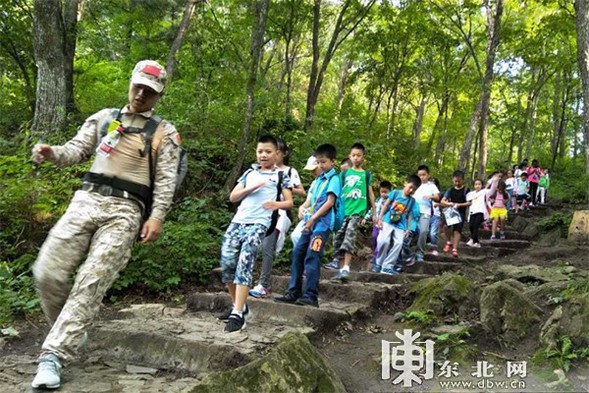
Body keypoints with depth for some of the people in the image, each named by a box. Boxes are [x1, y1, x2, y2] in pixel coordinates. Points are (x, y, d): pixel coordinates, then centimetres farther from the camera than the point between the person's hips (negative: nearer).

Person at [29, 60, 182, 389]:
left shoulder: (164, 132, 9)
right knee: (48, 272, -5)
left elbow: (166, 180, 2)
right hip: (87, 200, 4)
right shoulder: (103, 118, 20)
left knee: (91, 282, -13)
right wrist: (51, 153, -9)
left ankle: (54, 356, -7)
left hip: (125, 210, -3)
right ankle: (70, 334, 18)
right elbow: (77, 150, 14)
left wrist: (156, 217, -10)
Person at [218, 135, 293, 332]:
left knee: (244, 264, -19)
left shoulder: (281, 175, 10)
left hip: (259, 224, -5)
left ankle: (238, 314, -19)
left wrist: (277, 204, -18)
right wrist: (250, 188, -5)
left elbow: (290, 202, 4)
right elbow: (233, 197, 12)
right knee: (227, 264, -2)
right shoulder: (249, 173, 20)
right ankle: (239, 306, 18)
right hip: (238, 221, 5)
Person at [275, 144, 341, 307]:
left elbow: (330, 202, -14)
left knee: (312, 257, -11)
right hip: (311, 223, 8)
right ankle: (294, 292, 15)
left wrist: (313, 218, -16)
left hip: (322, 224, -8)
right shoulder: (319, 179, 17)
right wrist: (302, 207, 2)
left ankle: (311, 296, -6)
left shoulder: (334, 179, -6)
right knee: (297, 254, 7)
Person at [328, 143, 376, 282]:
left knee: (349, 237, -15)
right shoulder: (344, 173, 11)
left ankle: (345, 269, -21)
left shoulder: (366, 174, 9)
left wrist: (374, 213, 11)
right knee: (338, 236, 10)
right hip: (343, 210, 3)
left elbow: (370, 193, 11)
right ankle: (336, 261, 32)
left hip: (357, 210, -3)